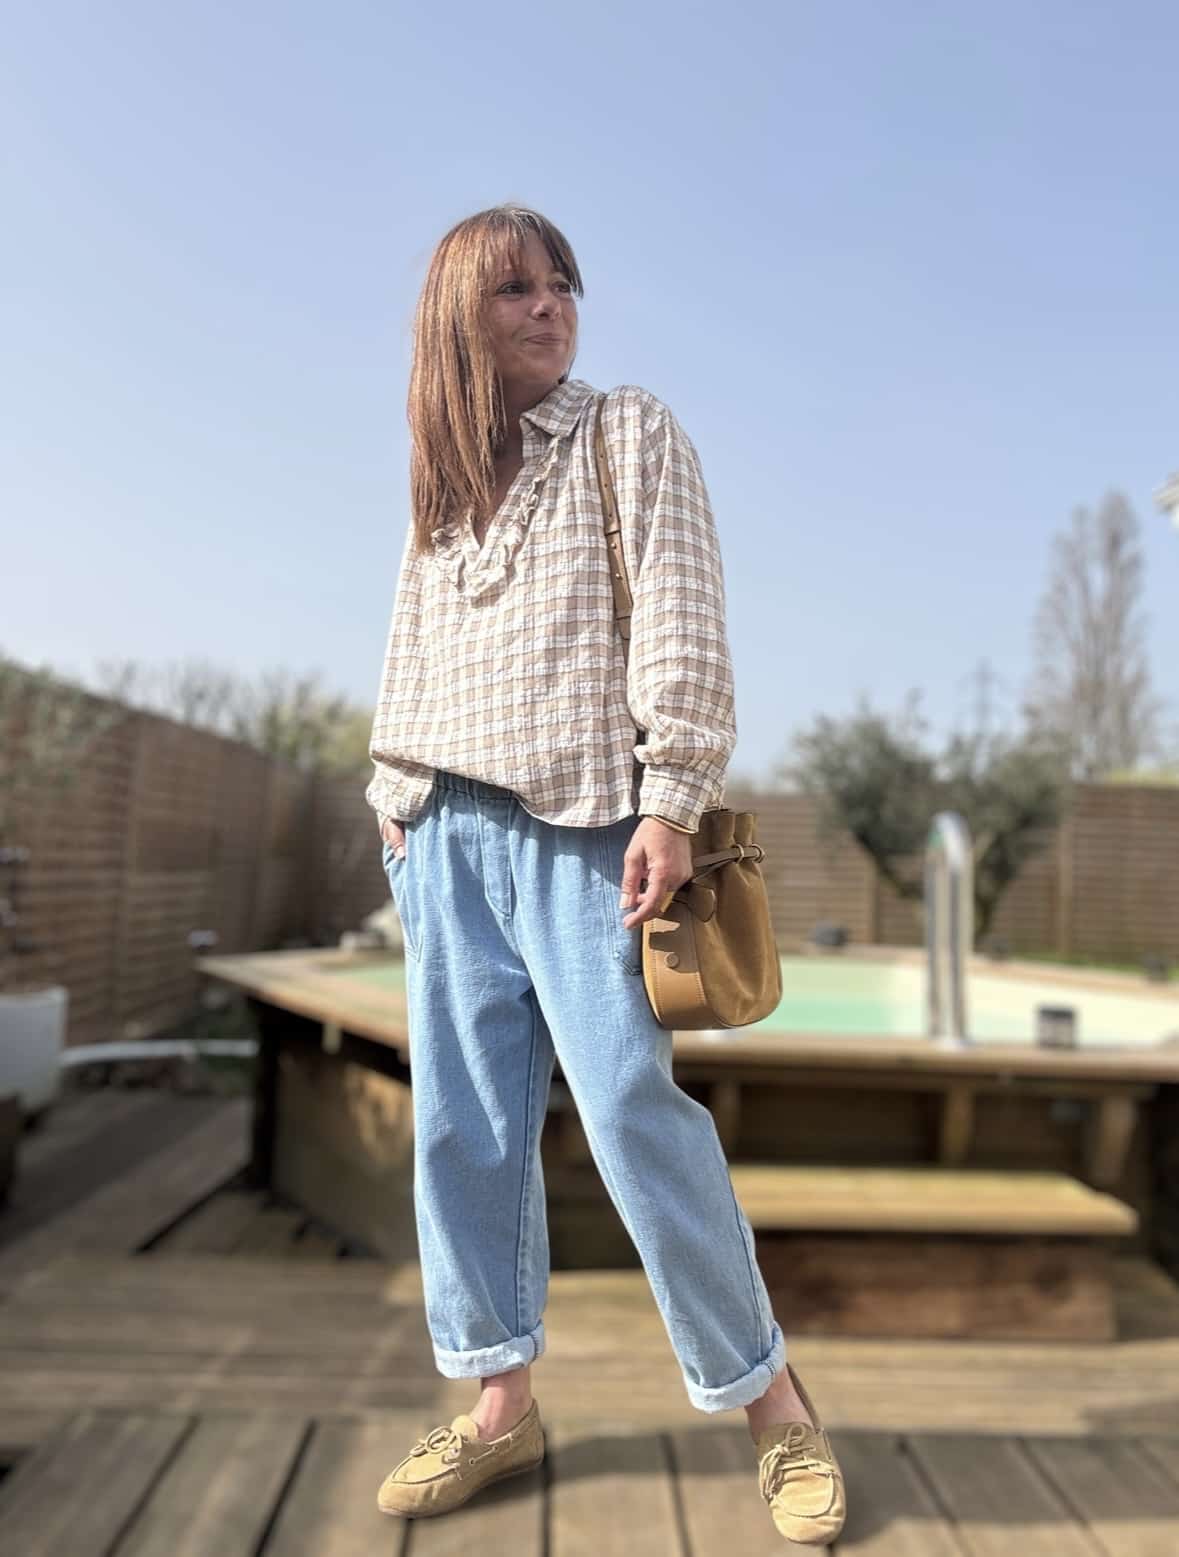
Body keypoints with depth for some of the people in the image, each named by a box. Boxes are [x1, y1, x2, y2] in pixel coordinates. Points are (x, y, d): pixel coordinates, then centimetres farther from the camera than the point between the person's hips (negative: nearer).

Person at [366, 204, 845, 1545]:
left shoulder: (633, 433, 7)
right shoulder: (440, 480, 20)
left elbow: (684, 625, -4)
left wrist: (670, 800, -13)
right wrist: (397, 802, 10)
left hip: (583, 820, -5)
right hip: (447, 831, 5)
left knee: (635, 1113, -8)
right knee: (464, 1123, 5)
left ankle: (770, 1400, 11)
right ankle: (501, 1405, 20)